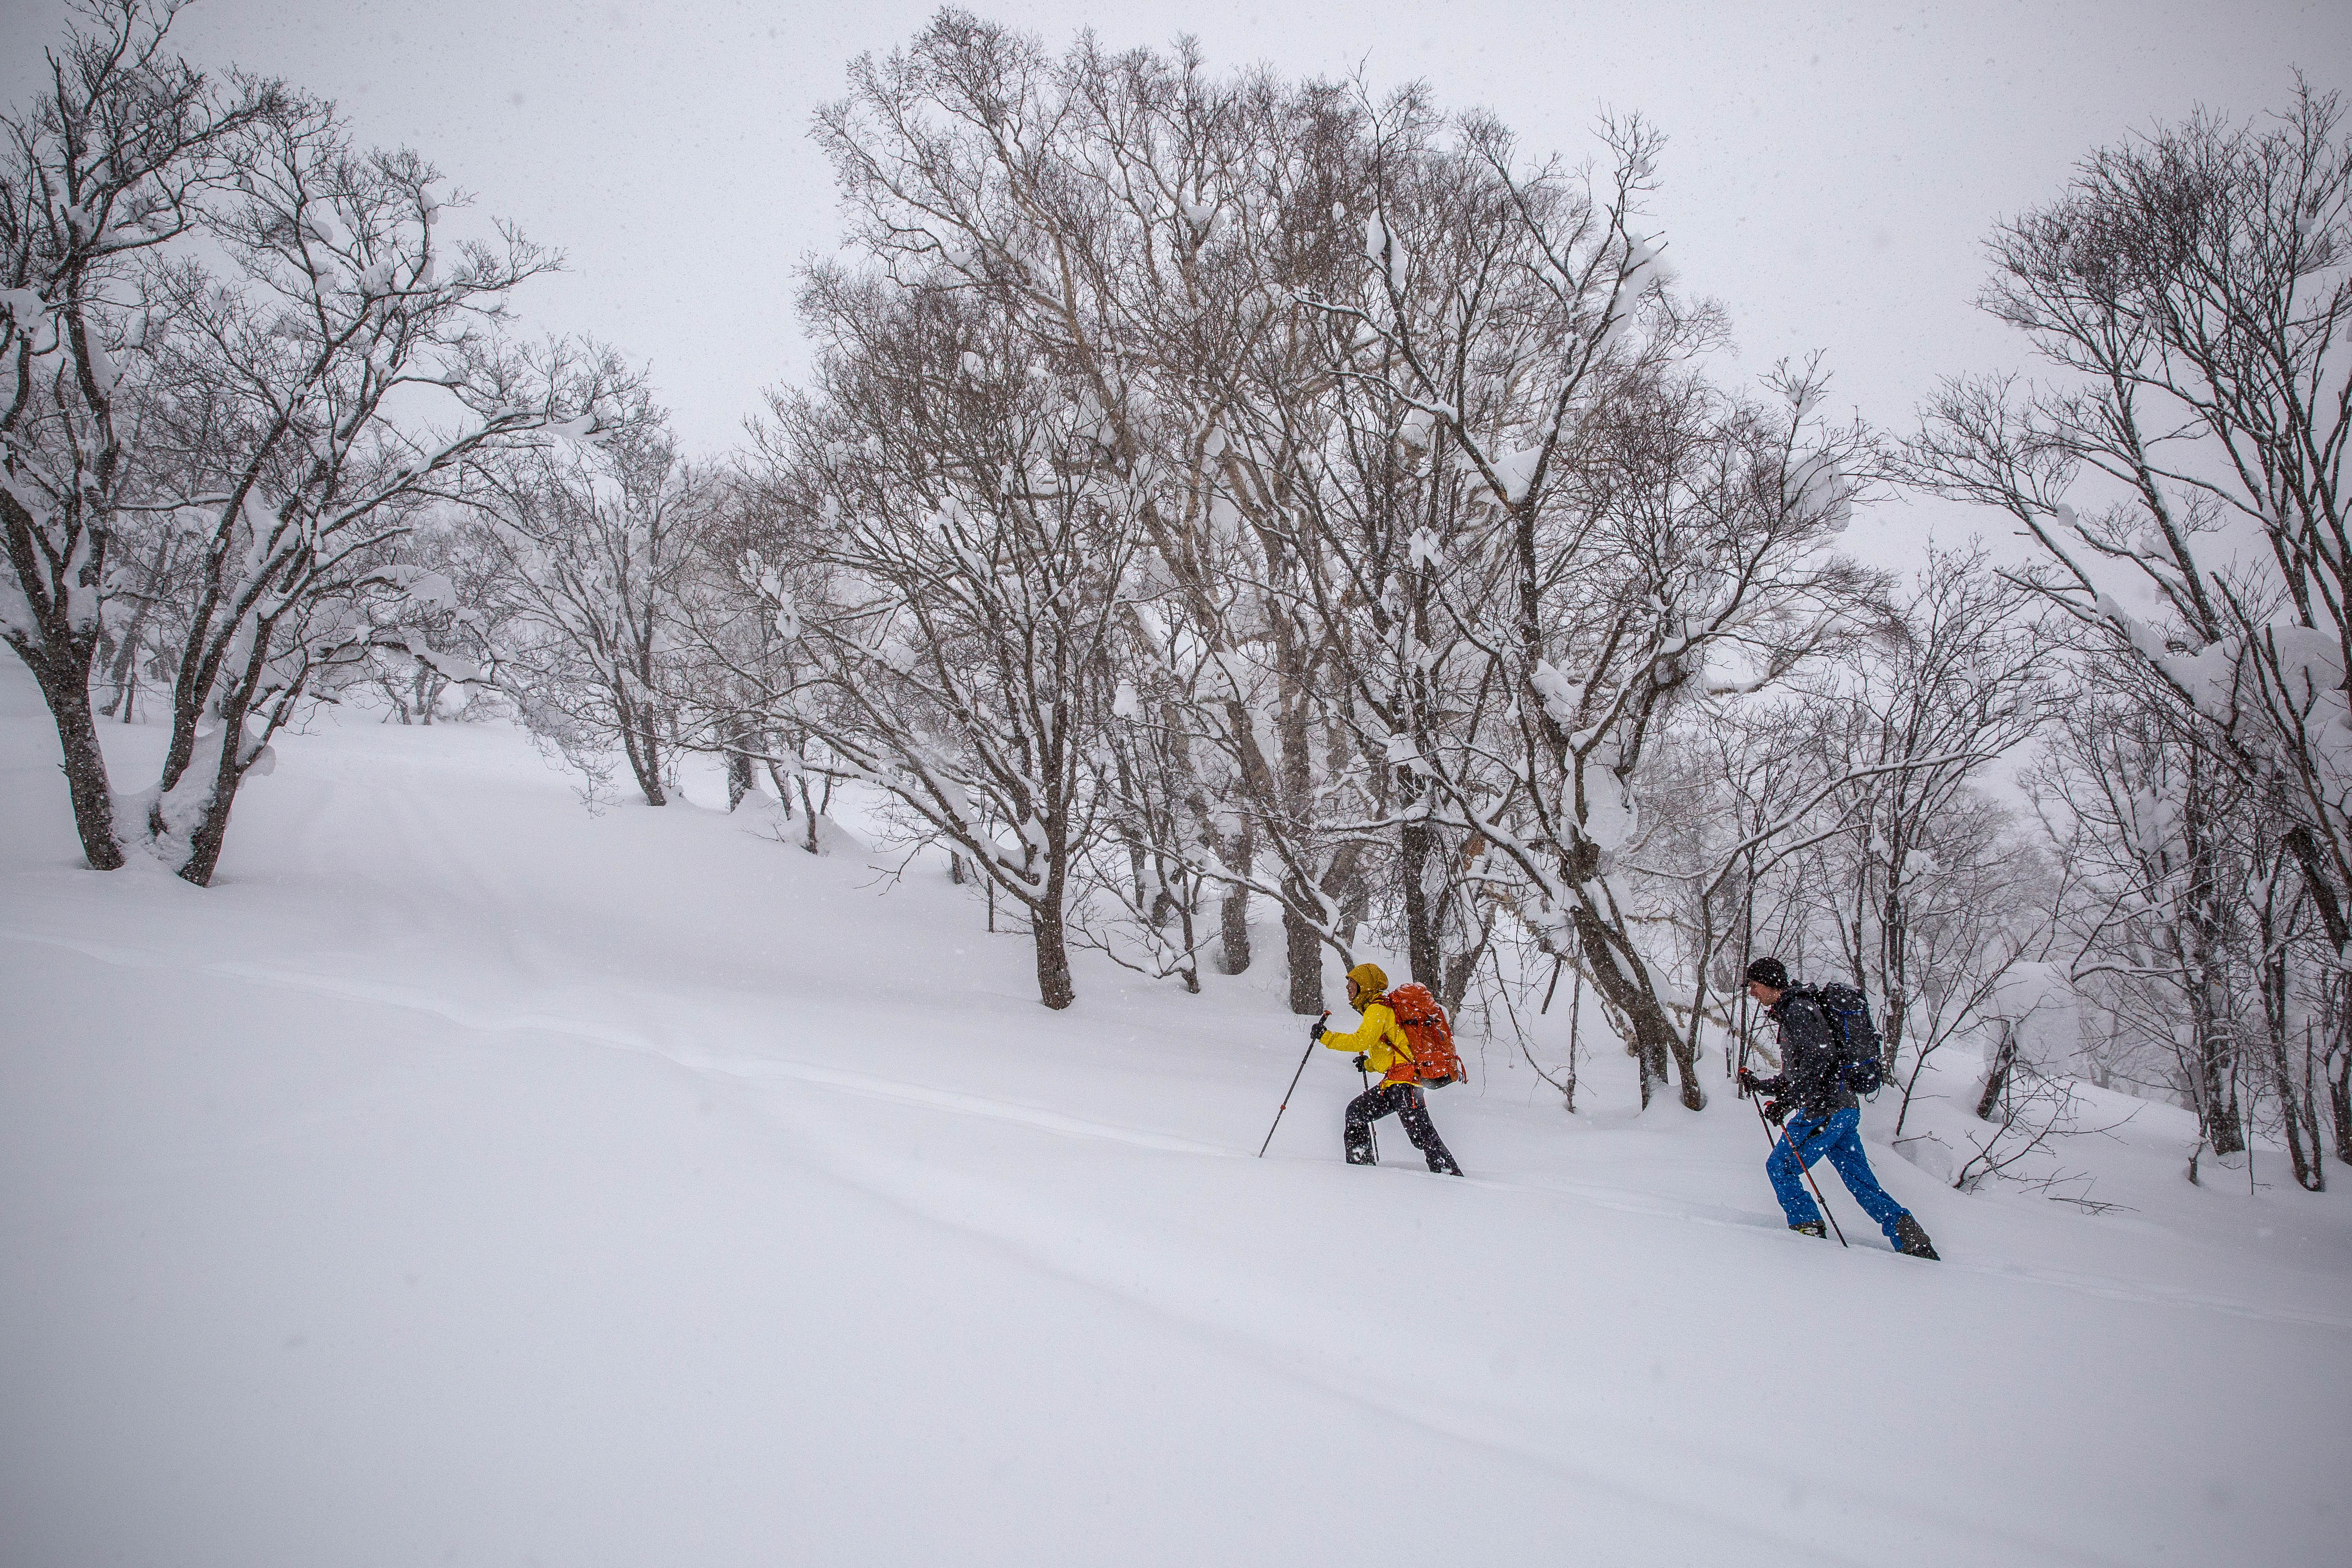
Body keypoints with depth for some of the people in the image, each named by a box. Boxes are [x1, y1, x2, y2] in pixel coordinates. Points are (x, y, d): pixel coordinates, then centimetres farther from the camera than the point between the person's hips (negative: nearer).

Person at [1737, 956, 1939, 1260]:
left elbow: (1820, 1056, -23)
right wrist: (1759, 1085, 18)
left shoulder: (1799, 1009, -8)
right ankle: (1914, 1242, 3)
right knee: (1862, 1182, 8)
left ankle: (1808, 1229, 1)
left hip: (1824, 1110, -10)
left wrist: (1788, 1101, -23)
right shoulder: (1789, 1013, 23)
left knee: (1780, 1168, 0)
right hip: (1845, 1109, 10)